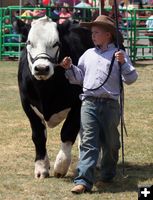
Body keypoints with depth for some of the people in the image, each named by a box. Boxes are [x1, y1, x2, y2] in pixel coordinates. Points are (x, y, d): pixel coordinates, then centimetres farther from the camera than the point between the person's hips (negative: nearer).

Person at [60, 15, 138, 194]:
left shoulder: (119, 55, 3)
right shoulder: (88, 54, 17)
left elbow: (131, 79, -3)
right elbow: (79, 78, 24)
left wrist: (123, 63, -17)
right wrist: (70, 68, 8)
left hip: (110, 105, -2)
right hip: (89, 103, 2)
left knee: (110, 143, 10)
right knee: (88, 143, -7)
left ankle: (108, 174, 30)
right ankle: (83, 181, -15)